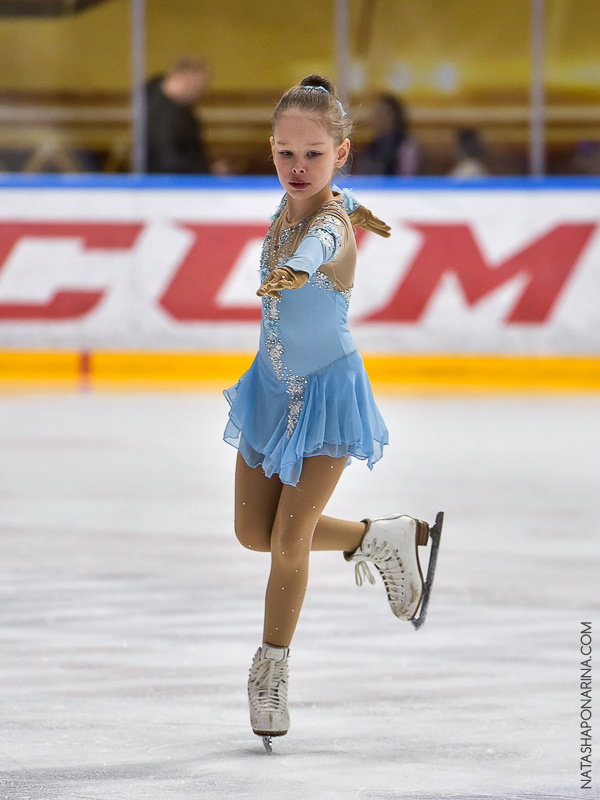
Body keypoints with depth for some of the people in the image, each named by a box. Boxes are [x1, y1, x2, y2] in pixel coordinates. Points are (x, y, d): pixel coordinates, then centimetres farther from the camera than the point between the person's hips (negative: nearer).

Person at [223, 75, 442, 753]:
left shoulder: (329, 222, -28)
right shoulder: (290, 204, -6)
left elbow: (318, 243, -56)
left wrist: (294, 269, -77)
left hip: (326, 392, -7)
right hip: (272, 386, 7)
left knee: (289, 541, -5)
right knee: (254, 534, 11)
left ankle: (272, 670, 17)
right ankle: (377, 539, 33)